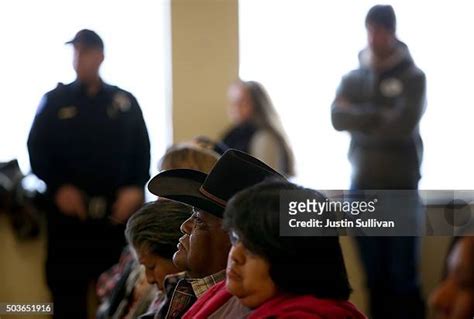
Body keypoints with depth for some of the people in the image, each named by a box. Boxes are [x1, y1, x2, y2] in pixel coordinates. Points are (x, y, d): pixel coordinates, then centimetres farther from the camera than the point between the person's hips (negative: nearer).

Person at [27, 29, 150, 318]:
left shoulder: (126, 102, 10)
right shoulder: (54, 101, 7)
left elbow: (142, 152, 8)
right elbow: (37, 151, 3)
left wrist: (135, 189, -9)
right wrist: (58, 187, -11)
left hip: (118, 210, 1)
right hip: (69, 210, -1)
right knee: (67, 284, 1)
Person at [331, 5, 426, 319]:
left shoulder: (413, 77, -1)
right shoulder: (352, 78, 9)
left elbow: (404, 124, -15)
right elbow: (338, 118, -6)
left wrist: (360, 118, -7)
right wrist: (381, 117, -14)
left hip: (401, 186, -3)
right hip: (363, 186, 3)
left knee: (403, 276, -1)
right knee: (373, 275, 8)